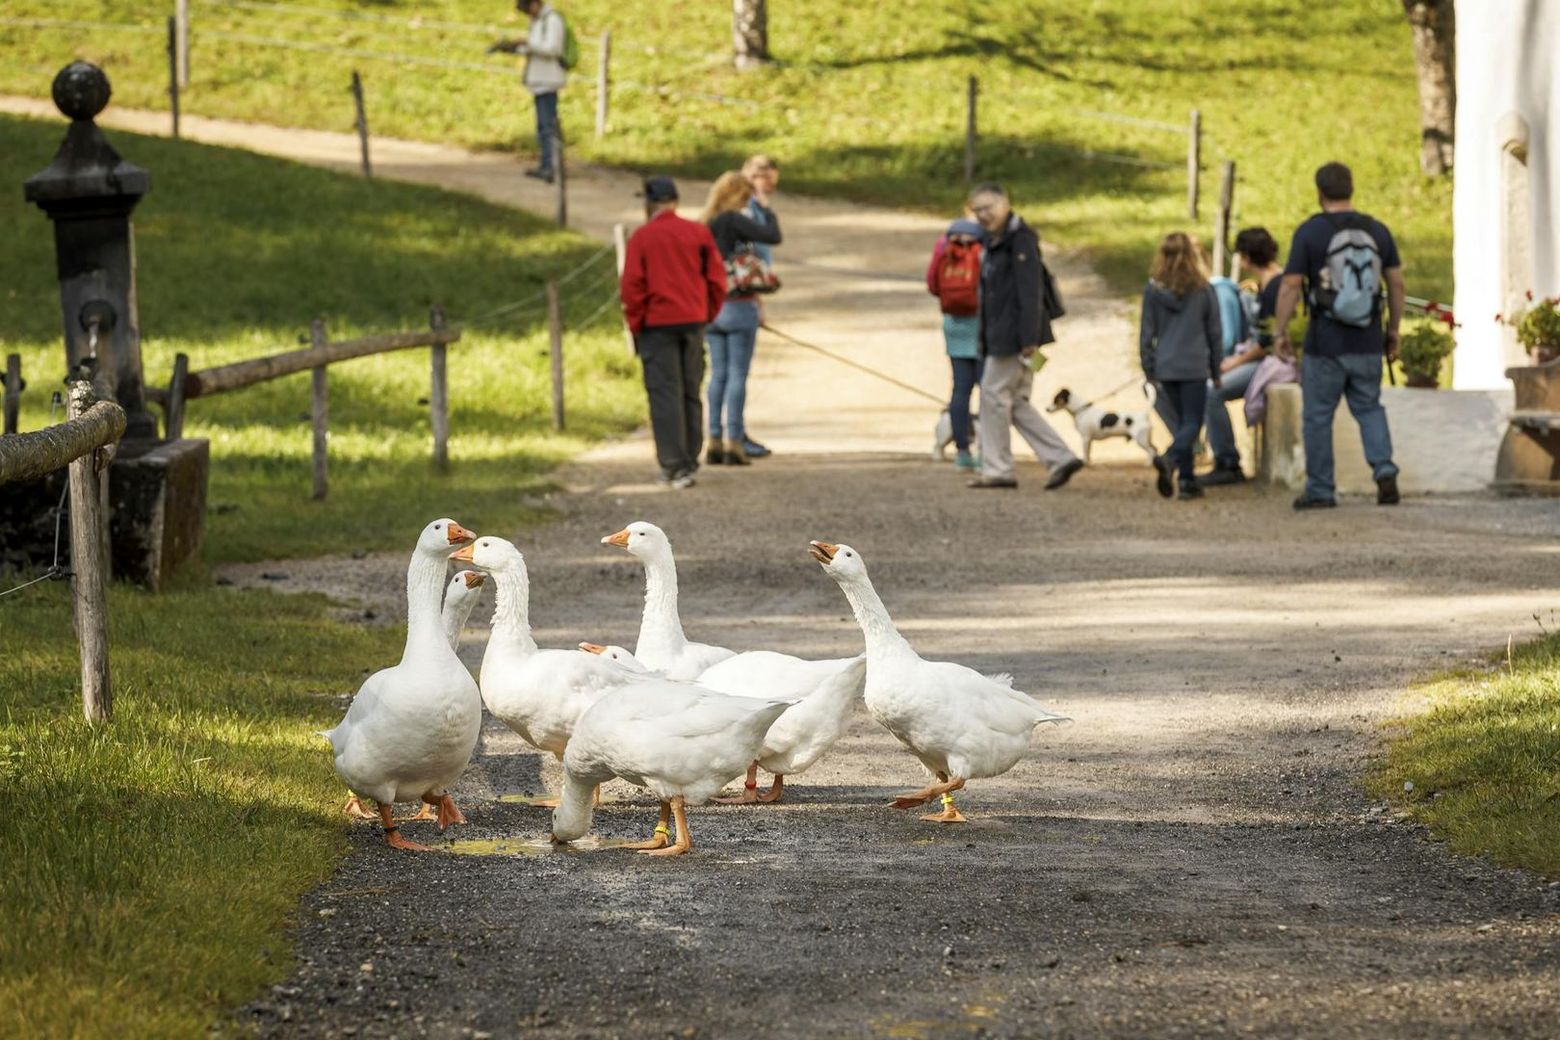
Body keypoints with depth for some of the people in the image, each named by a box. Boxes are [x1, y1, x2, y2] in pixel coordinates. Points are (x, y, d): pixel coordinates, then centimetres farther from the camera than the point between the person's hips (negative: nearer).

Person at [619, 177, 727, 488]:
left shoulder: (641, 238, -6)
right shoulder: (699, 232, 4)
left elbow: (631, 287, -8)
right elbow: (716, 278, 4)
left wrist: (635, 325, 2)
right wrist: (707, 315, 14)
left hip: (657, 324, -4)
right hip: (693, 322, 4)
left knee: (665, 395, -3)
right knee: (691, 394, 14)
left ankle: (674, 466, -9)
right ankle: (689, 461, 18)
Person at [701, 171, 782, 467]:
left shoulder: (702, 225, 9)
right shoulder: (732, 221, -12)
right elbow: (773, 237, -17)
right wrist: (768, 214, 0)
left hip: (710, 308, 7)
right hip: (738, 306, -7)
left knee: (718, 374, 10)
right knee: (738, 374, -3)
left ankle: (714, 441, 9)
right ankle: (733, 441, -5)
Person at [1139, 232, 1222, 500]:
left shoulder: (1153, 290, -1)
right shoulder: (1203, 290, -5)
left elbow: (1147, 333, 3)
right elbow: (1215, 332, 3)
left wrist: (1149, 369, 13)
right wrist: (1216, 370, 14)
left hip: (1165, 368, 3)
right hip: (1194, 367, -3)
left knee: (1182, 422, 15)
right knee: (1192, 423, -1)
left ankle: (1188, 479, 12)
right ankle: (1170, 459, -28)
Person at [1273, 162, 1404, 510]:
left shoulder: (1310, 232, -8)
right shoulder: (1377, 230, 4)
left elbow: (1290, 286, -10)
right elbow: (1396, 283, 6)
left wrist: (1279, 333, -3)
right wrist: (1393, 330, 15)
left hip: (1325, 344, -4)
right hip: (1368, 343, 4)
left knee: (1318, 416, 7)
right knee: (1369, 408, 17)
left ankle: (1320, 491, 10)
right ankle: (1384, 470, -3)